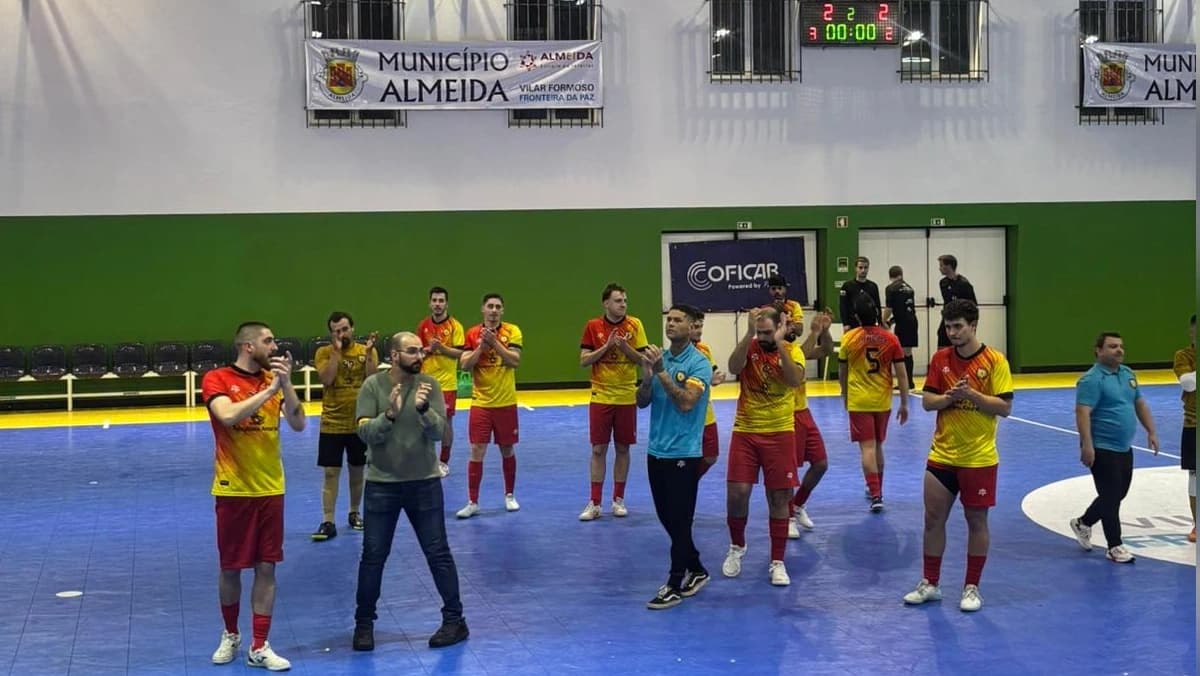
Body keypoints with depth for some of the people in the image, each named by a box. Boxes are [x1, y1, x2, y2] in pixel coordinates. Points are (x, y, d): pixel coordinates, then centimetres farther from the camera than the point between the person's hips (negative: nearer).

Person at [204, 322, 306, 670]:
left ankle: (259, 647, 11)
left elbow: (299, 425, -6)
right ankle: (230, 634, 30)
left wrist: (286, 383, -17)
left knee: (266, 567, 4)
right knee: (230, 567, 8)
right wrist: (270, 388, -25)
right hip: (233, 489, -3)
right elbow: (229, 416, -27)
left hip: (270, 488, 4)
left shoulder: (273, 379, 5)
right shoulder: (216, 379, -8)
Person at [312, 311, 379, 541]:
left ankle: (354, 513, 30)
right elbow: (326, 379, -17)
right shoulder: (324, 352, -2)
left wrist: (368, 353, -19)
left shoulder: (366, 351, 0)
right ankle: (328, 522, 1)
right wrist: (336, 351, -18)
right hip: (332, 423, -1)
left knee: (357, 470, 14)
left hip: (360, 422, 1)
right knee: (331, 473, -2)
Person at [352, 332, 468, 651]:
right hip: (382, 483, 0)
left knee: (438, 553, 6)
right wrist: (389, 415, -31)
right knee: (373, 555, 6)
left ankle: (454, 620, 17)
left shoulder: (429, 384, -6)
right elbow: (365, 433, -14)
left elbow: (439, 433, -12)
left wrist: (424, 409, -30)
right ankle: (364, 623, 20)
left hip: (424, 482, 0)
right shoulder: (373, 386, -7)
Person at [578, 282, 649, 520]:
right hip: (601, 397, -1)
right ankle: (594, 503, 5)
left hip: (627, 398, 1)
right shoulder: (593, 326, -2)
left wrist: (624, 346, -18)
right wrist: (607, 346, -15)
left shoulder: (634, 325, -1)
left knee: (622, 448, 7)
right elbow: (583, 360, -4)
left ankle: (618, 500, 17)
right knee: (598, 449, 1)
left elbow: (642, 359, -2)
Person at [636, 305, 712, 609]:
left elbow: (686, 403, -24)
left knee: (679, 521, -1)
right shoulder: (659, 357, 8)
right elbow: (642, 402, 6)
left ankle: (675, 586, 7)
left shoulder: (699, 363, -12)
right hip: (656, 450, 7)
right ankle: (696, 570, 29)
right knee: (667, 518, 14)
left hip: (683, 453, -7)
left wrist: (661, 372, -24)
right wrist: (647, 377, -13)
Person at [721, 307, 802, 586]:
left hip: (780, 433, 0)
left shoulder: (792, 350, -4)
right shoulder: (749, 347, -2)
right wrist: (749, 333, -31)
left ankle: (777, 562, 12)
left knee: (778, 497, 3)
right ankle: (737, 546, 22)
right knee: (737, 492, -5)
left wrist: (779, 343, -27)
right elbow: (734, 368, -24)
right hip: (745, 432, 0)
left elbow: (794, 380, -23)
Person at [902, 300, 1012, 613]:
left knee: (976, 521, 6)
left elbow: (1005, 407, -11)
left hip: (979, 458, -3)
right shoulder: (940, 359, 3)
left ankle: (972, 588, 16)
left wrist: (971, 394, -22)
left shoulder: (994, 361, -9)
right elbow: (927, 402, 1)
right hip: (941, 455, 4)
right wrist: (950, 396, -18)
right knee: (933, 519, 7)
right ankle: (930, 584, 19)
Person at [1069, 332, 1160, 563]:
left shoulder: (1128, 374, 11)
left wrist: (1151, 432, 16)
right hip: (1102, 449, -9)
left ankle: (1083, 523, 36)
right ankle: (1115, 547, 8)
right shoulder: (1092, 379, -16)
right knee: (1111, 497, -3)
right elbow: (1083, 412, -23)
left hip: (1124, 448, 9)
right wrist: (1086, 444, -30)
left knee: (1118, 494, 17)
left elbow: (1140, 404, 21)